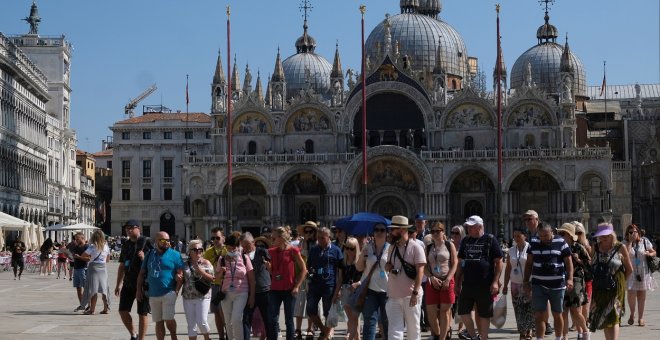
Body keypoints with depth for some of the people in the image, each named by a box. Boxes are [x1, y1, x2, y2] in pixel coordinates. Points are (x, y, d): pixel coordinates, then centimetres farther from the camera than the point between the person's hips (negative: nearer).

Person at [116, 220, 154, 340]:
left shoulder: (147, 242, -6)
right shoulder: (126, 244, 11)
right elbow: (122, 266, 17)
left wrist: (144, 258, -24)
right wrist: (118, 284, 14)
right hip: (128, 284, 5)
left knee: (142, 314, 0)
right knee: (123, 310, 2)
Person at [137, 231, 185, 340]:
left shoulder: (175, 255, -1)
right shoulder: (150, 255, 12)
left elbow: (181, 274, -5)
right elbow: (142, 273, 16)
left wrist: (177, 290, -13)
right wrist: (139, 289, 8)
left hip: (169, 293, -4)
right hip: (153, 294, 4)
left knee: (168, 319, -10)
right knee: (159, 322, 8)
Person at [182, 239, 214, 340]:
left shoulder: (206, 263, 1)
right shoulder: (185, 264, 8)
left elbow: (211, 278, -6)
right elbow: (181, 279, 15)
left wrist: (200, 271, -18)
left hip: (203, 296, -3)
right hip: (188, 298, 3)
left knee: (201, 322, -9)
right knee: (191, 324, 5)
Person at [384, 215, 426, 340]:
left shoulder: (415, 247, -7)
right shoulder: (392, 247, 13)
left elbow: (420, 271, -12)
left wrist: (415, 293, -20)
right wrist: (388, 266, 0)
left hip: (411, 296, -5)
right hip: (393, 296, 5)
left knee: (413, 328, 6)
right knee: (394, 329, -2)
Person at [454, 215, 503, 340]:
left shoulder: (490, 240, -3)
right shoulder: (465, 241, 11)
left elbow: (499, 262, -4)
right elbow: (461, 263, 16)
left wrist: (495, 282, -12)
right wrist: (458, 282, 11)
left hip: (485, 285, -5)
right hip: (467, 283, 5)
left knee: (484, 314, 3)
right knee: (463, 311, 2)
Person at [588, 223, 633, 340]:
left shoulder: (620, 248, -5)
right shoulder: (595, 248, 6)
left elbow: (629, 270, 4)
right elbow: (592, 267, 16)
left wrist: (620, 281, 5)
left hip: (615, 287, -4)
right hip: (599, 289, 4)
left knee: (613, 318, -11)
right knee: (603, 318, 9)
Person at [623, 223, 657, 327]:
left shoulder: (644, 241, 3)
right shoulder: (625, 243, -1)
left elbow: (654, 252, 11)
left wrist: (649, 254, -12)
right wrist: (630, 242, -15)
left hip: (643, 272, 2)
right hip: (631, 272, -2)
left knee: (641, 295, 6)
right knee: (631, 294, -12)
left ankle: (640, 318, 17)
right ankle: (632, 314, 13)